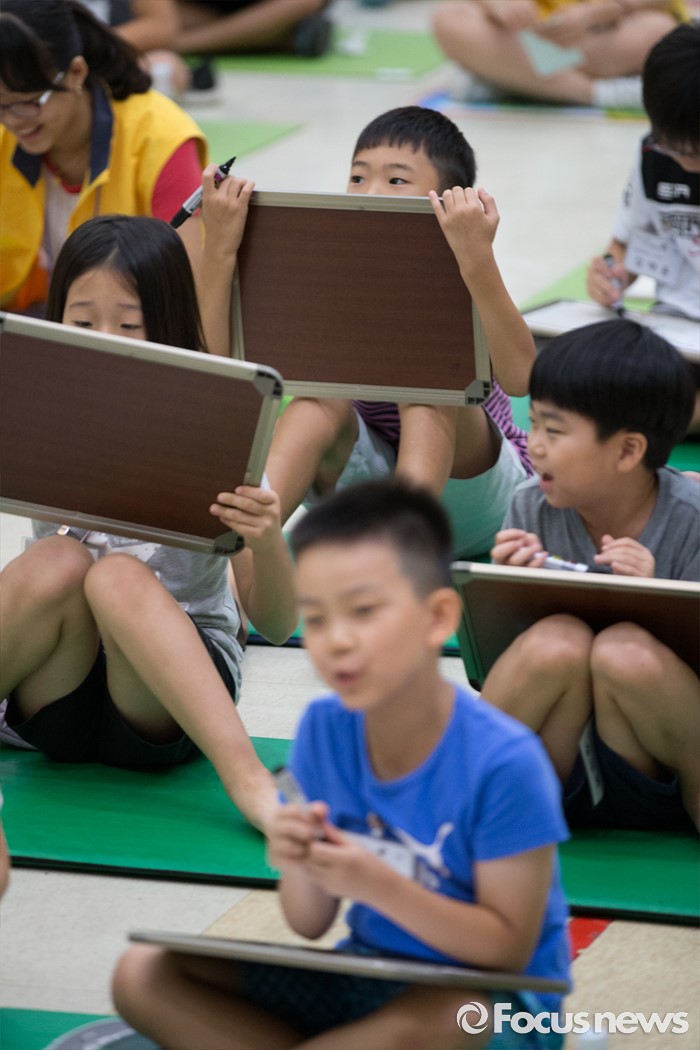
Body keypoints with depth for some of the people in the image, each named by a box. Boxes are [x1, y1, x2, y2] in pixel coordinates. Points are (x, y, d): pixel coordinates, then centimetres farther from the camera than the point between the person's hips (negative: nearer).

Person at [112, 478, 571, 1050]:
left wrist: (378, 885, -28)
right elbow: (310, 924, 2)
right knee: (143, 974, -6)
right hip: (365, 977, 6)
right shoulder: (323, 729, -5)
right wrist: (300, 868, -21)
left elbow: (509, 949, -18)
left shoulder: (504, 762, -21)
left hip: (493, 1001, -5)